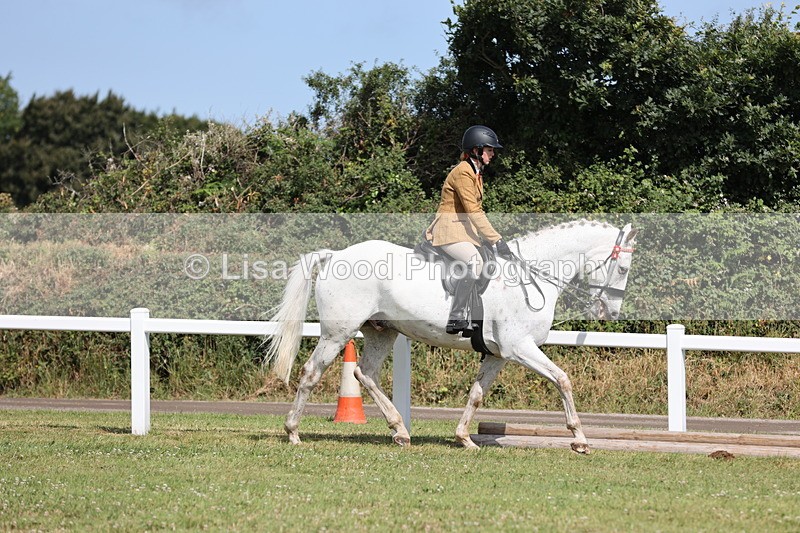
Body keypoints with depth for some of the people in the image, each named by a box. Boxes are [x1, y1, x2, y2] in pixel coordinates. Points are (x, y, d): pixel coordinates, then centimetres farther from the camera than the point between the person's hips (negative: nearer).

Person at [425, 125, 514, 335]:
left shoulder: (476, 173, 18)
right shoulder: (463, 172, -14)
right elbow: (473, 211, -22)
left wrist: (495, 240, 12)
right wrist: (496, 240, -24)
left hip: (465, 230, 11)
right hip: (449, 230, -11)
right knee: (475, 262, -33)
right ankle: (456, 319, -35)